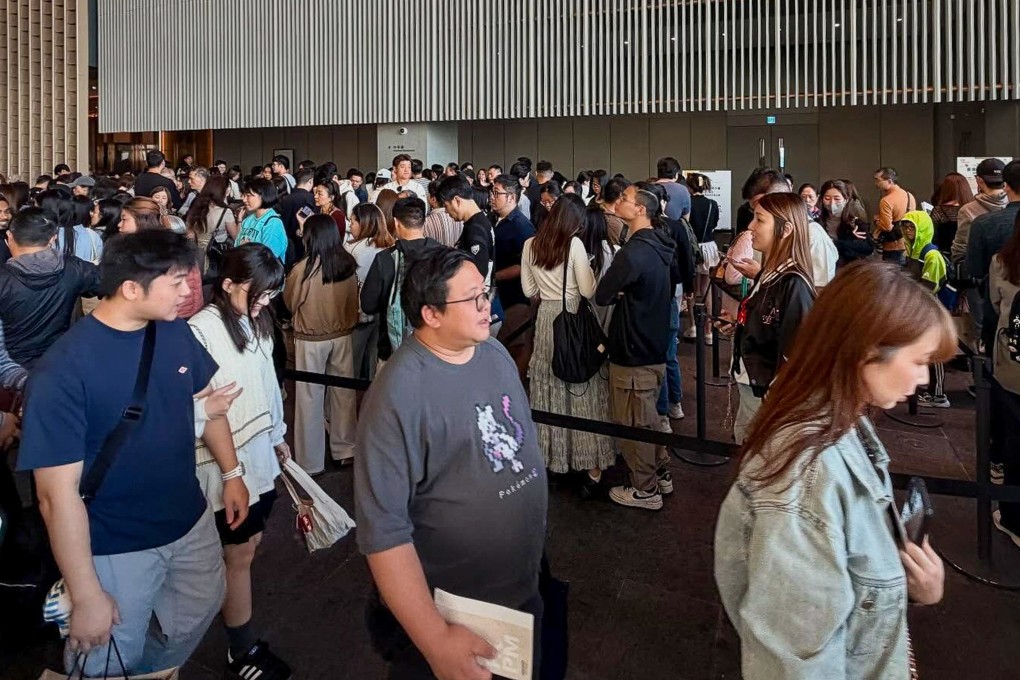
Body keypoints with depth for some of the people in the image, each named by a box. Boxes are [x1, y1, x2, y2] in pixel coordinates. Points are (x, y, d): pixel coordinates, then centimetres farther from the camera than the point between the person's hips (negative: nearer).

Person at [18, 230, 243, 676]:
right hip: (116, 549, -6)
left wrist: (231, 473, 8)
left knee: (200, 610, 27)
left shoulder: (175, 332, -9)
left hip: (191, 522, 6)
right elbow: (58, 495, -24)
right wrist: (86, 597, -19)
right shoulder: (63, 371, -27)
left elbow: (209, 400, 9)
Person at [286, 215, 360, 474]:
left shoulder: (302, 269, -19)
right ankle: (345, 449, 27)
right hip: (342, 335, 4)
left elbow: (290, 303, -2)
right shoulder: (349, 265, -8)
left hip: (311, 339, -4)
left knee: (310, 398, 7)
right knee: (343, 392, 15)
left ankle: (310, 462, 17)